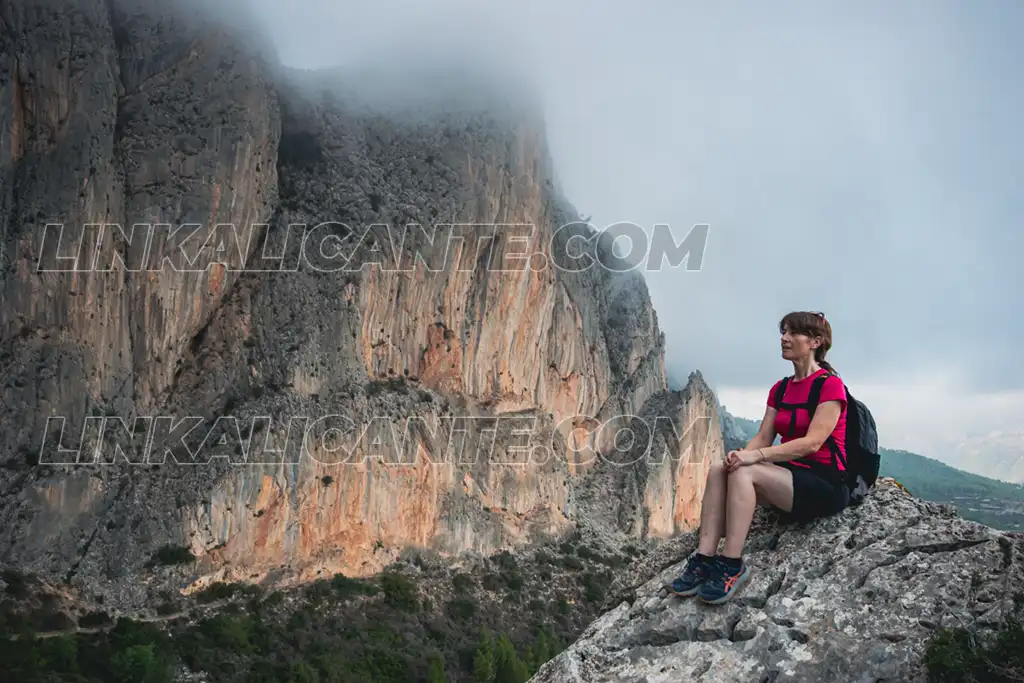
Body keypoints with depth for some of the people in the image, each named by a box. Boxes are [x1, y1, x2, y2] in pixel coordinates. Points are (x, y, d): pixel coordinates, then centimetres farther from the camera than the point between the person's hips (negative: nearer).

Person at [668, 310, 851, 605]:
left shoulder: (830, 385, -9)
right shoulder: (780, 389, 14)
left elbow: (812, 443, -20)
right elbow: (763, 437, 7)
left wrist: (757, 456, -27)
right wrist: (743, 454, -16)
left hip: (825, 484, -7)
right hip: (789, 475, 7)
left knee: (744, 473, -30)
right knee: (719, 469, -17)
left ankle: (732, 566, -28)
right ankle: (704, 560, -25)